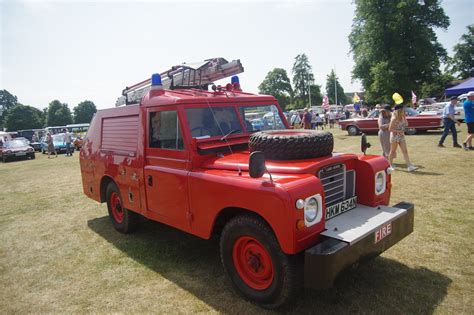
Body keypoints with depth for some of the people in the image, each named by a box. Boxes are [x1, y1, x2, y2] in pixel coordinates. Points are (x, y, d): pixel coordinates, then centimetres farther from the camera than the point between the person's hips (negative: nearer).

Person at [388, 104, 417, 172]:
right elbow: (390, 129, -16)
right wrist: (398, 131, -22)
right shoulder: (394, 119, -16)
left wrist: (404, 116, -1)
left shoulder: (402, 118, 5)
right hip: (394, 136, -6)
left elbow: (406, 124, 4)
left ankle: (410, 166, -4)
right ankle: (390, 166, 20)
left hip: (402, 136, 6)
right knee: (392, 151, 6)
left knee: (405, 151, -1)